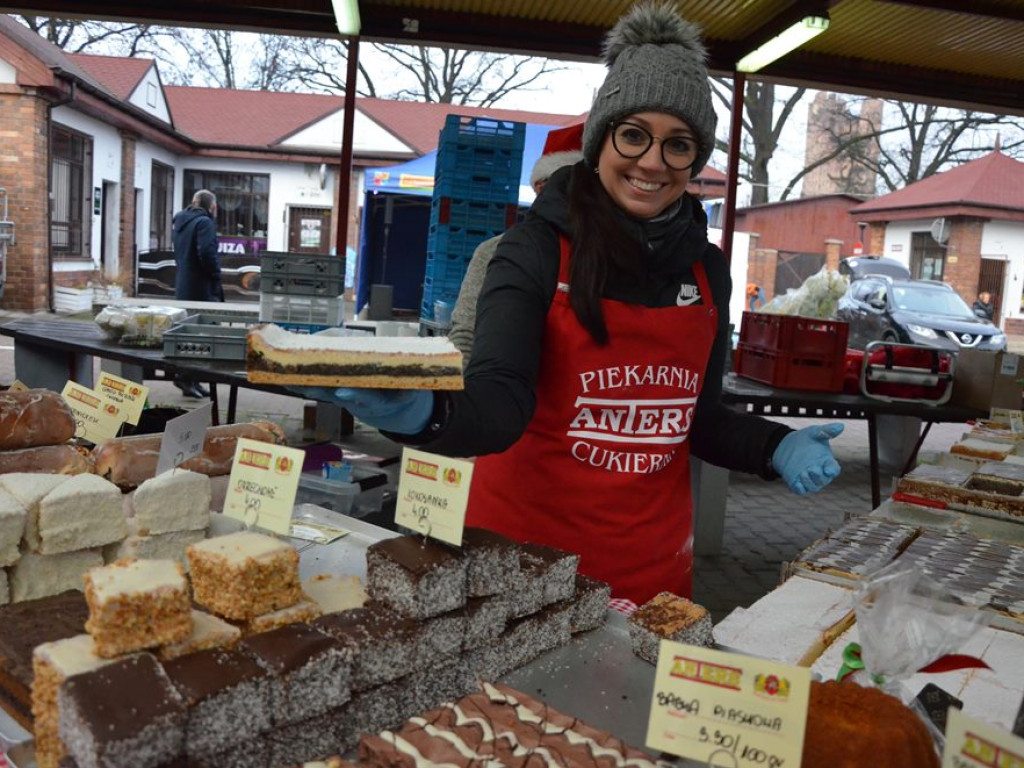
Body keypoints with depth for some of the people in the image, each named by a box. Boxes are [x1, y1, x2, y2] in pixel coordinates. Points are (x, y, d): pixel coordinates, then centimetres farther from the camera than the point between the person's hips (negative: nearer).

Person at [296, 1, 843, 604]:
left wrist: (775, 448, -5)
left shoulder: (708, 269, 3)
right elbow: (500, 401, -23)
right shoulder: (537, 249, -11)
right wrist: (423, 412, -43)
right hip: (528, 545, -4)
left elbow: (698, 415, 12)